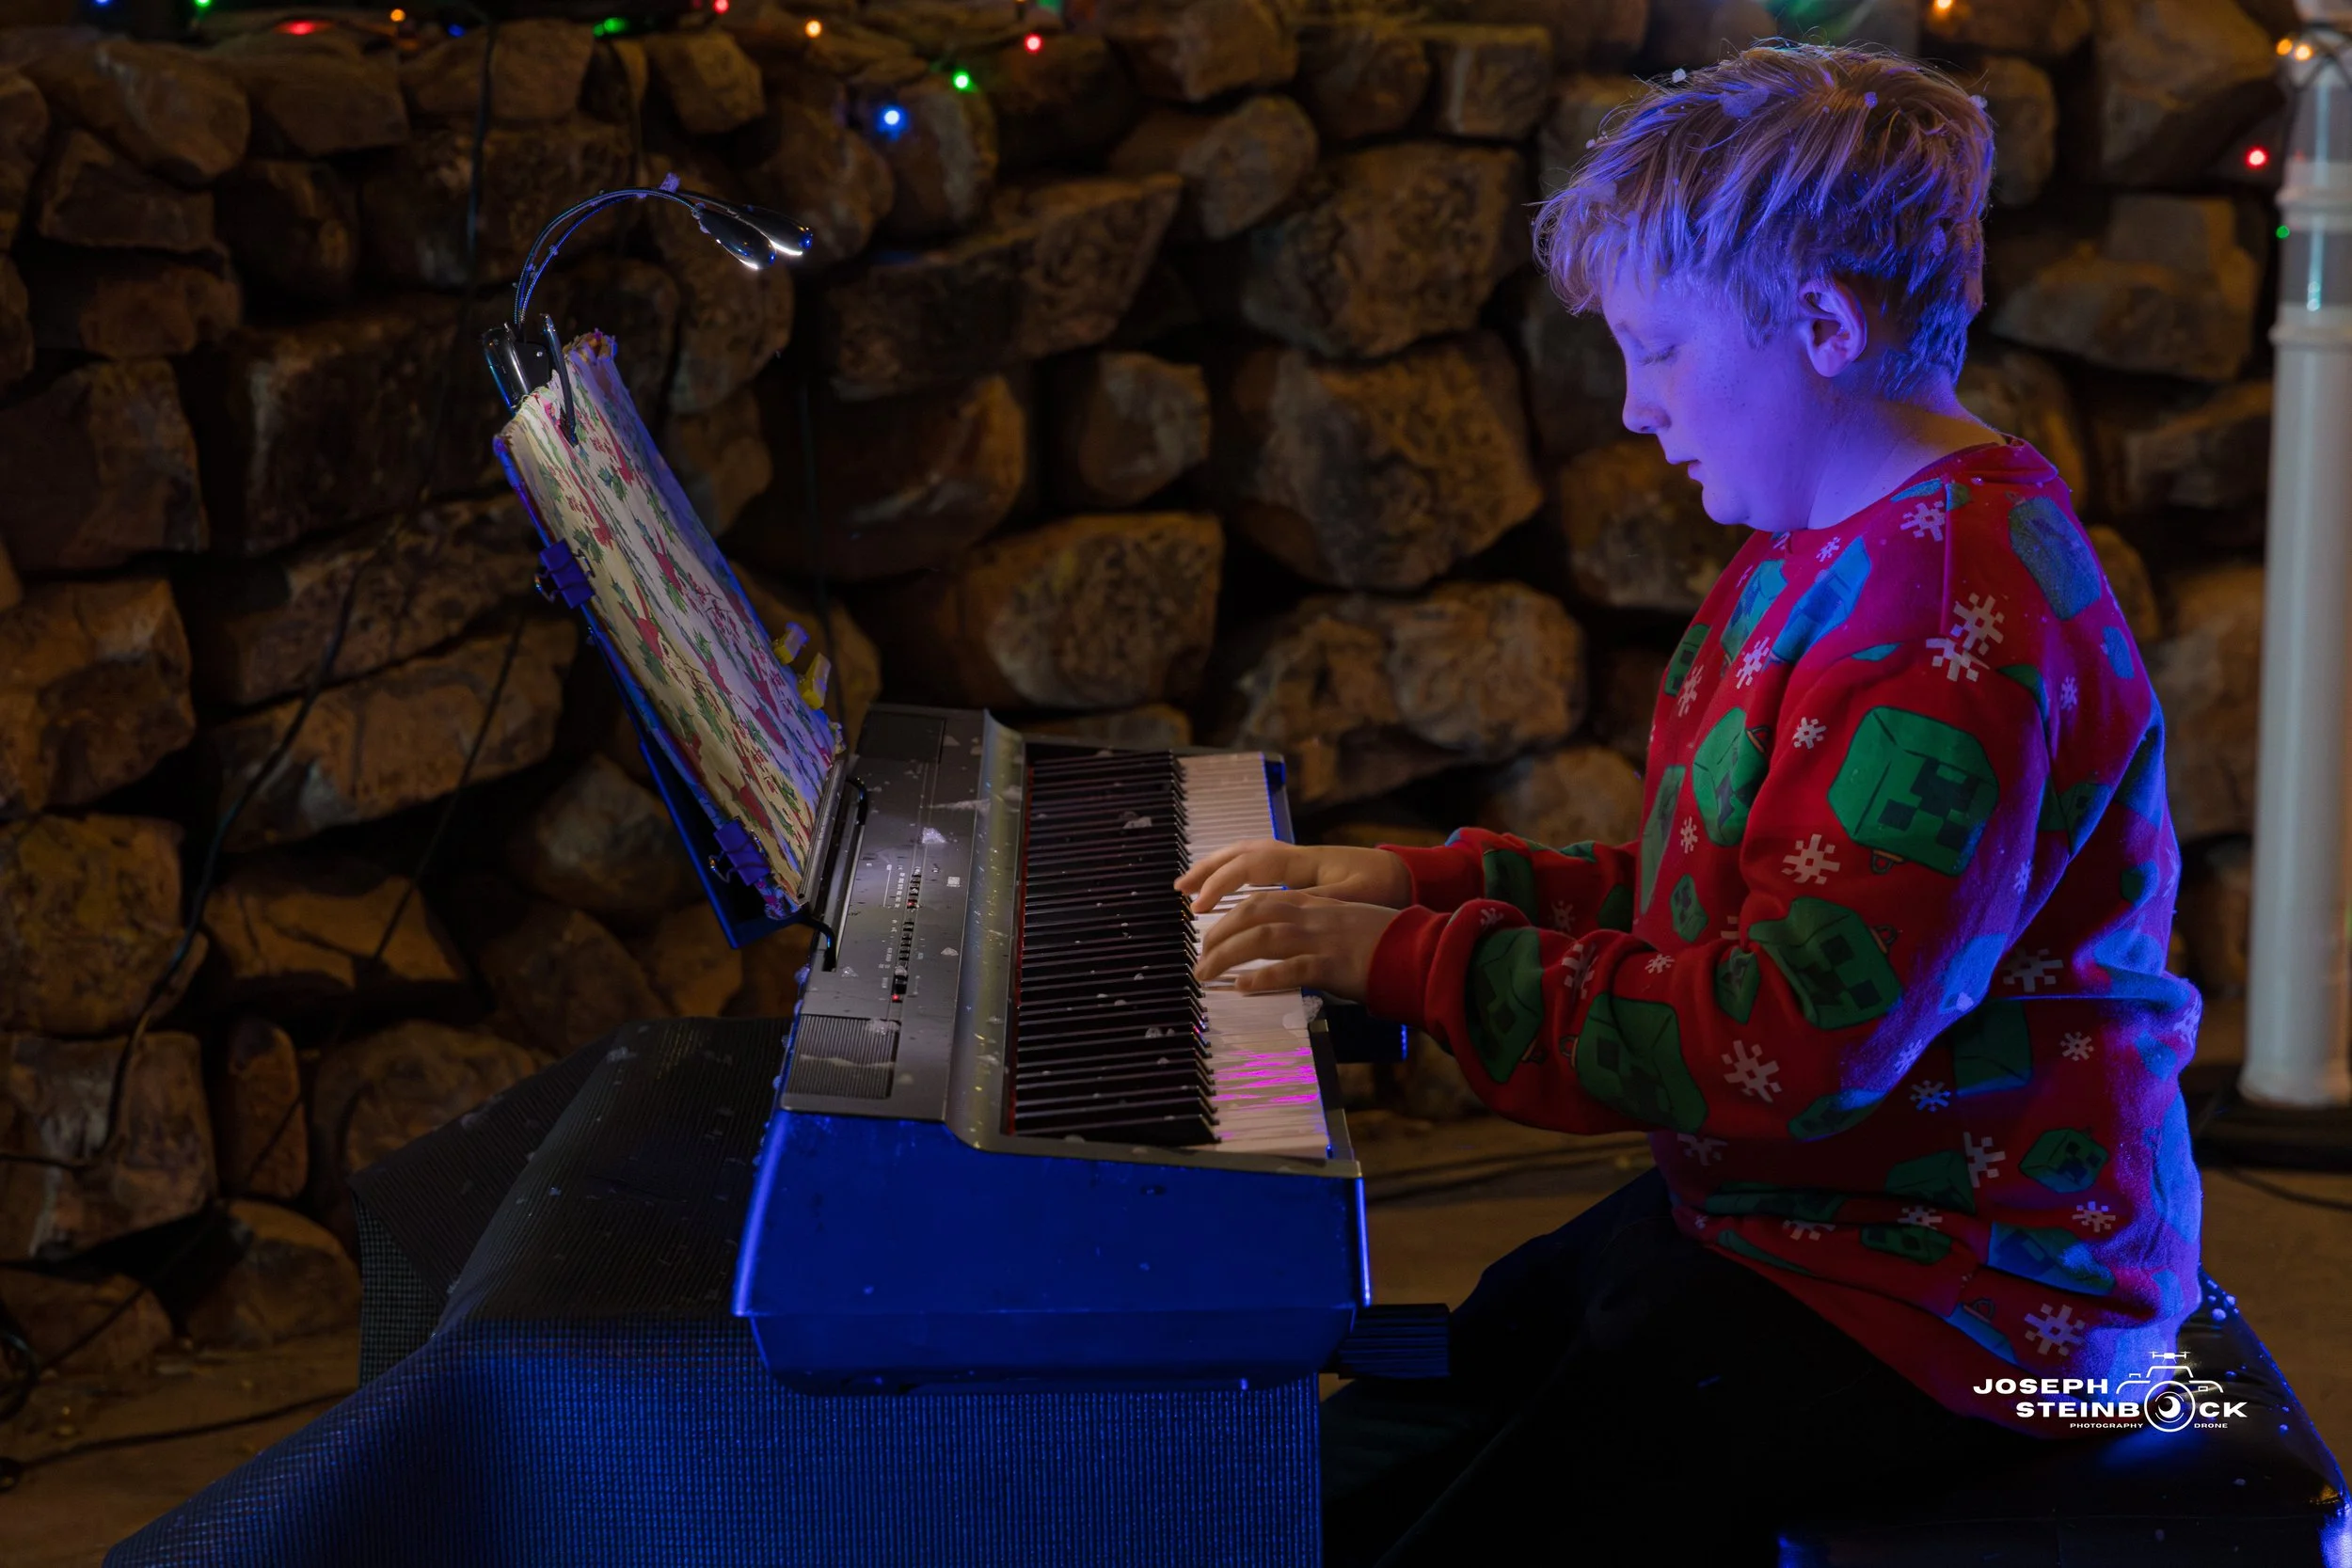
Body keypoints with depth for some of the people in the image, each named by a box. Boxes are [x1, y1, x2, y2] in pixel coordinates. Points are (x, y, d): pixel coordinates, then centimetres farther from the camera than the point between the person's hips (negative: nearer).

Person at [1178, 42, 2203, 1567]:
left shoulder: (1963, 614, -24)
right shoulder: (1823, 553, 12)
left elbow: (1791, 1049, -28)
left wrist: (1413, 962, -20)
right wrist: (1425, 882, 8)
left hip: (1951, 1298, -11)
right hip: (1777, 1211, 11)